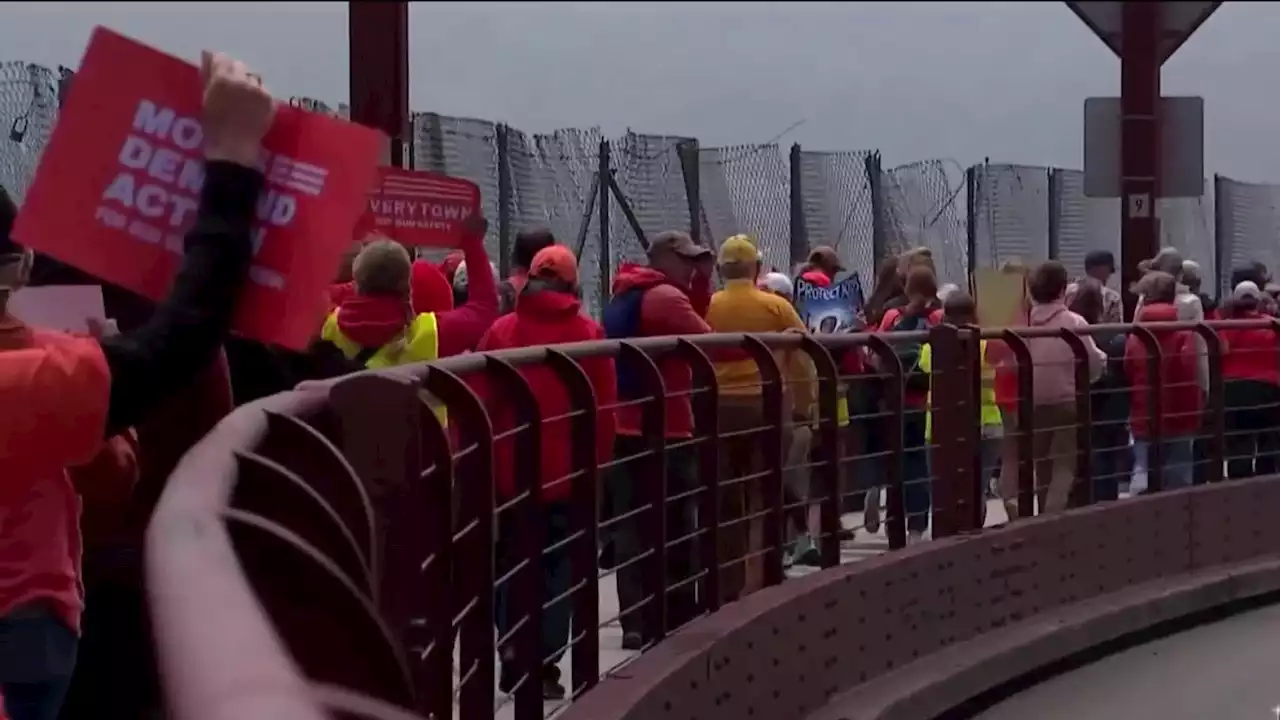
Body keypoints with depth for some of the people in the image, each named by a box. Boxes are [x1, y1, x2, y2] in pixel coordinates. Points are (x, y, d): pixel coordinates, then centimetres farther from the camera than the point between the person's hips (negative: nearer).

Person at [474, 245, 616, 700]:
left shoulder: (501, 331, -1)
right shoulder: (589, 334, -3)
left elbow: (481, 403, -1)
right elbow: (604, 409, -2)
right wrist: (598, 464, 8)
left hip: (509, 471, 2)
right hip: (568, 472, -1)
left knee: (511, 563, 16)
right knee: (556, 568, 6)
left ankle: (513, 661, 17)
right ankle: (543, 666, 0)